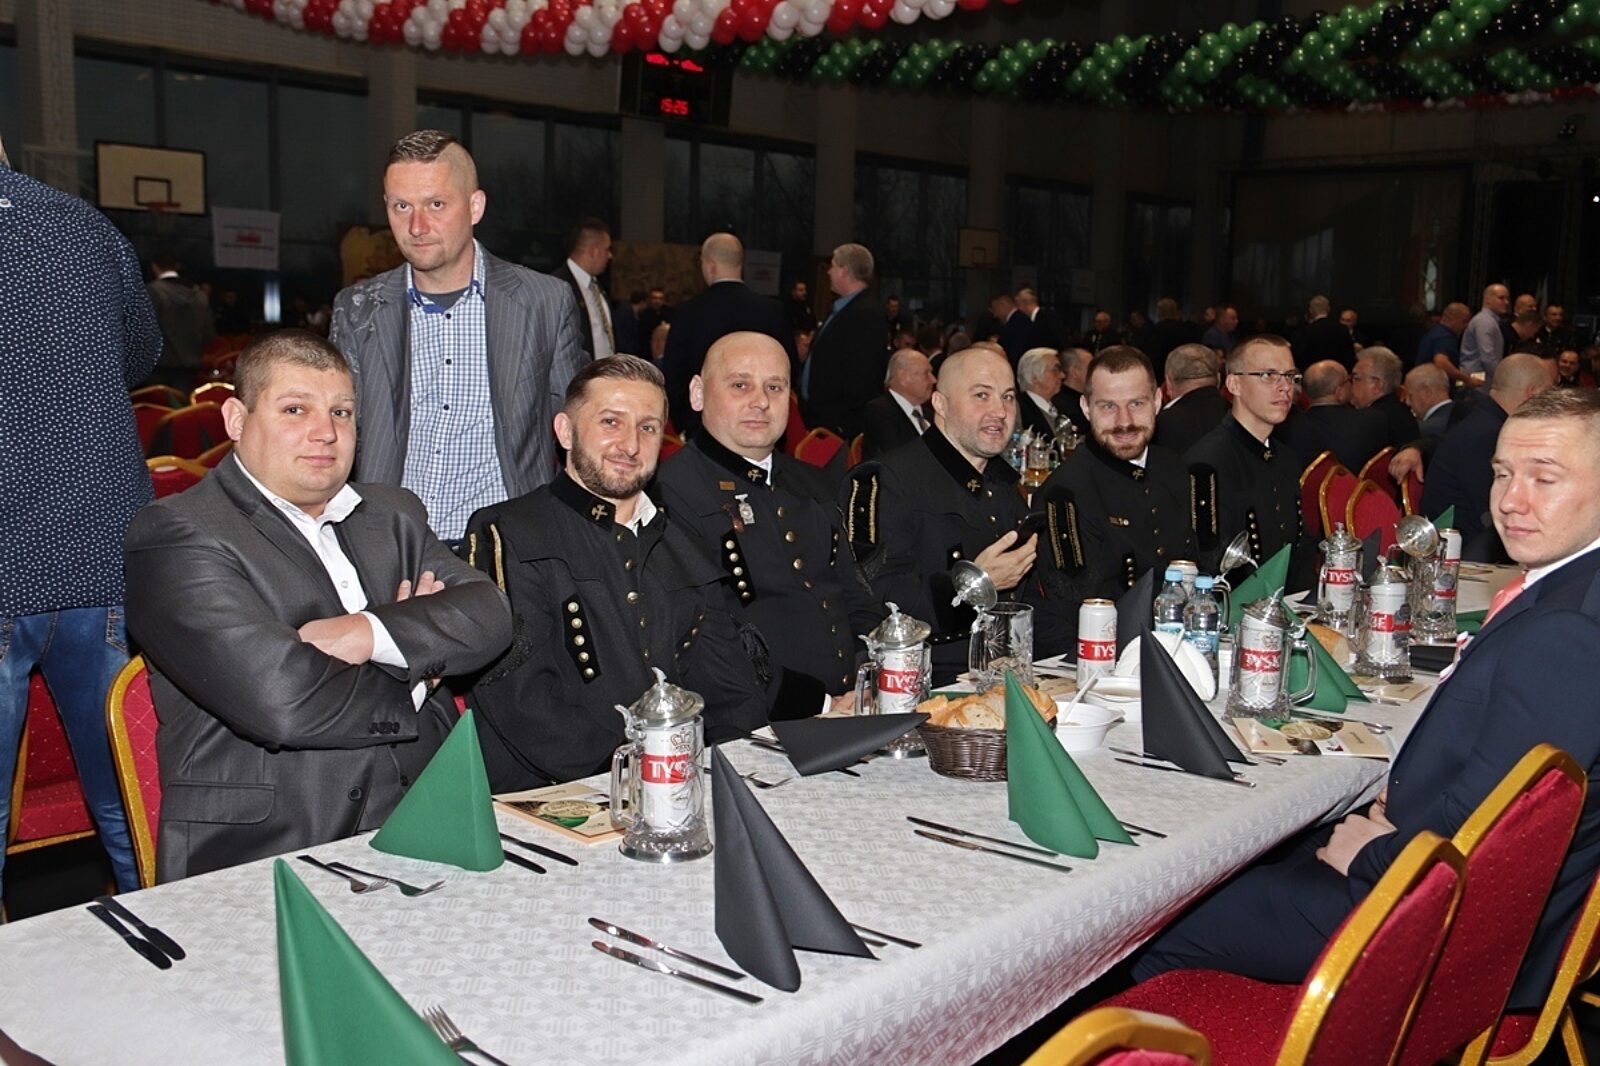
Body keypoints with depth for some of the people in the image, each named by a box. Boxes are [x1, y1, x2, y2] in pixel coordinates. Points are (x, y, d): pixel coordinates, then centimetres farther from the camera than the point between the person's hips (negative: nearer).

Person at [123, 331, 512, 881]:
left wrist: (372, 633, -14)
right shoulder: (176, 534, -4)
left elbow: (488, 614, 3)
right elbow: (281, 701, -17)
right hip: (265, 857, -4)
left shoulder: (392, 515, 18)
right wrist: (413, 680, -1)